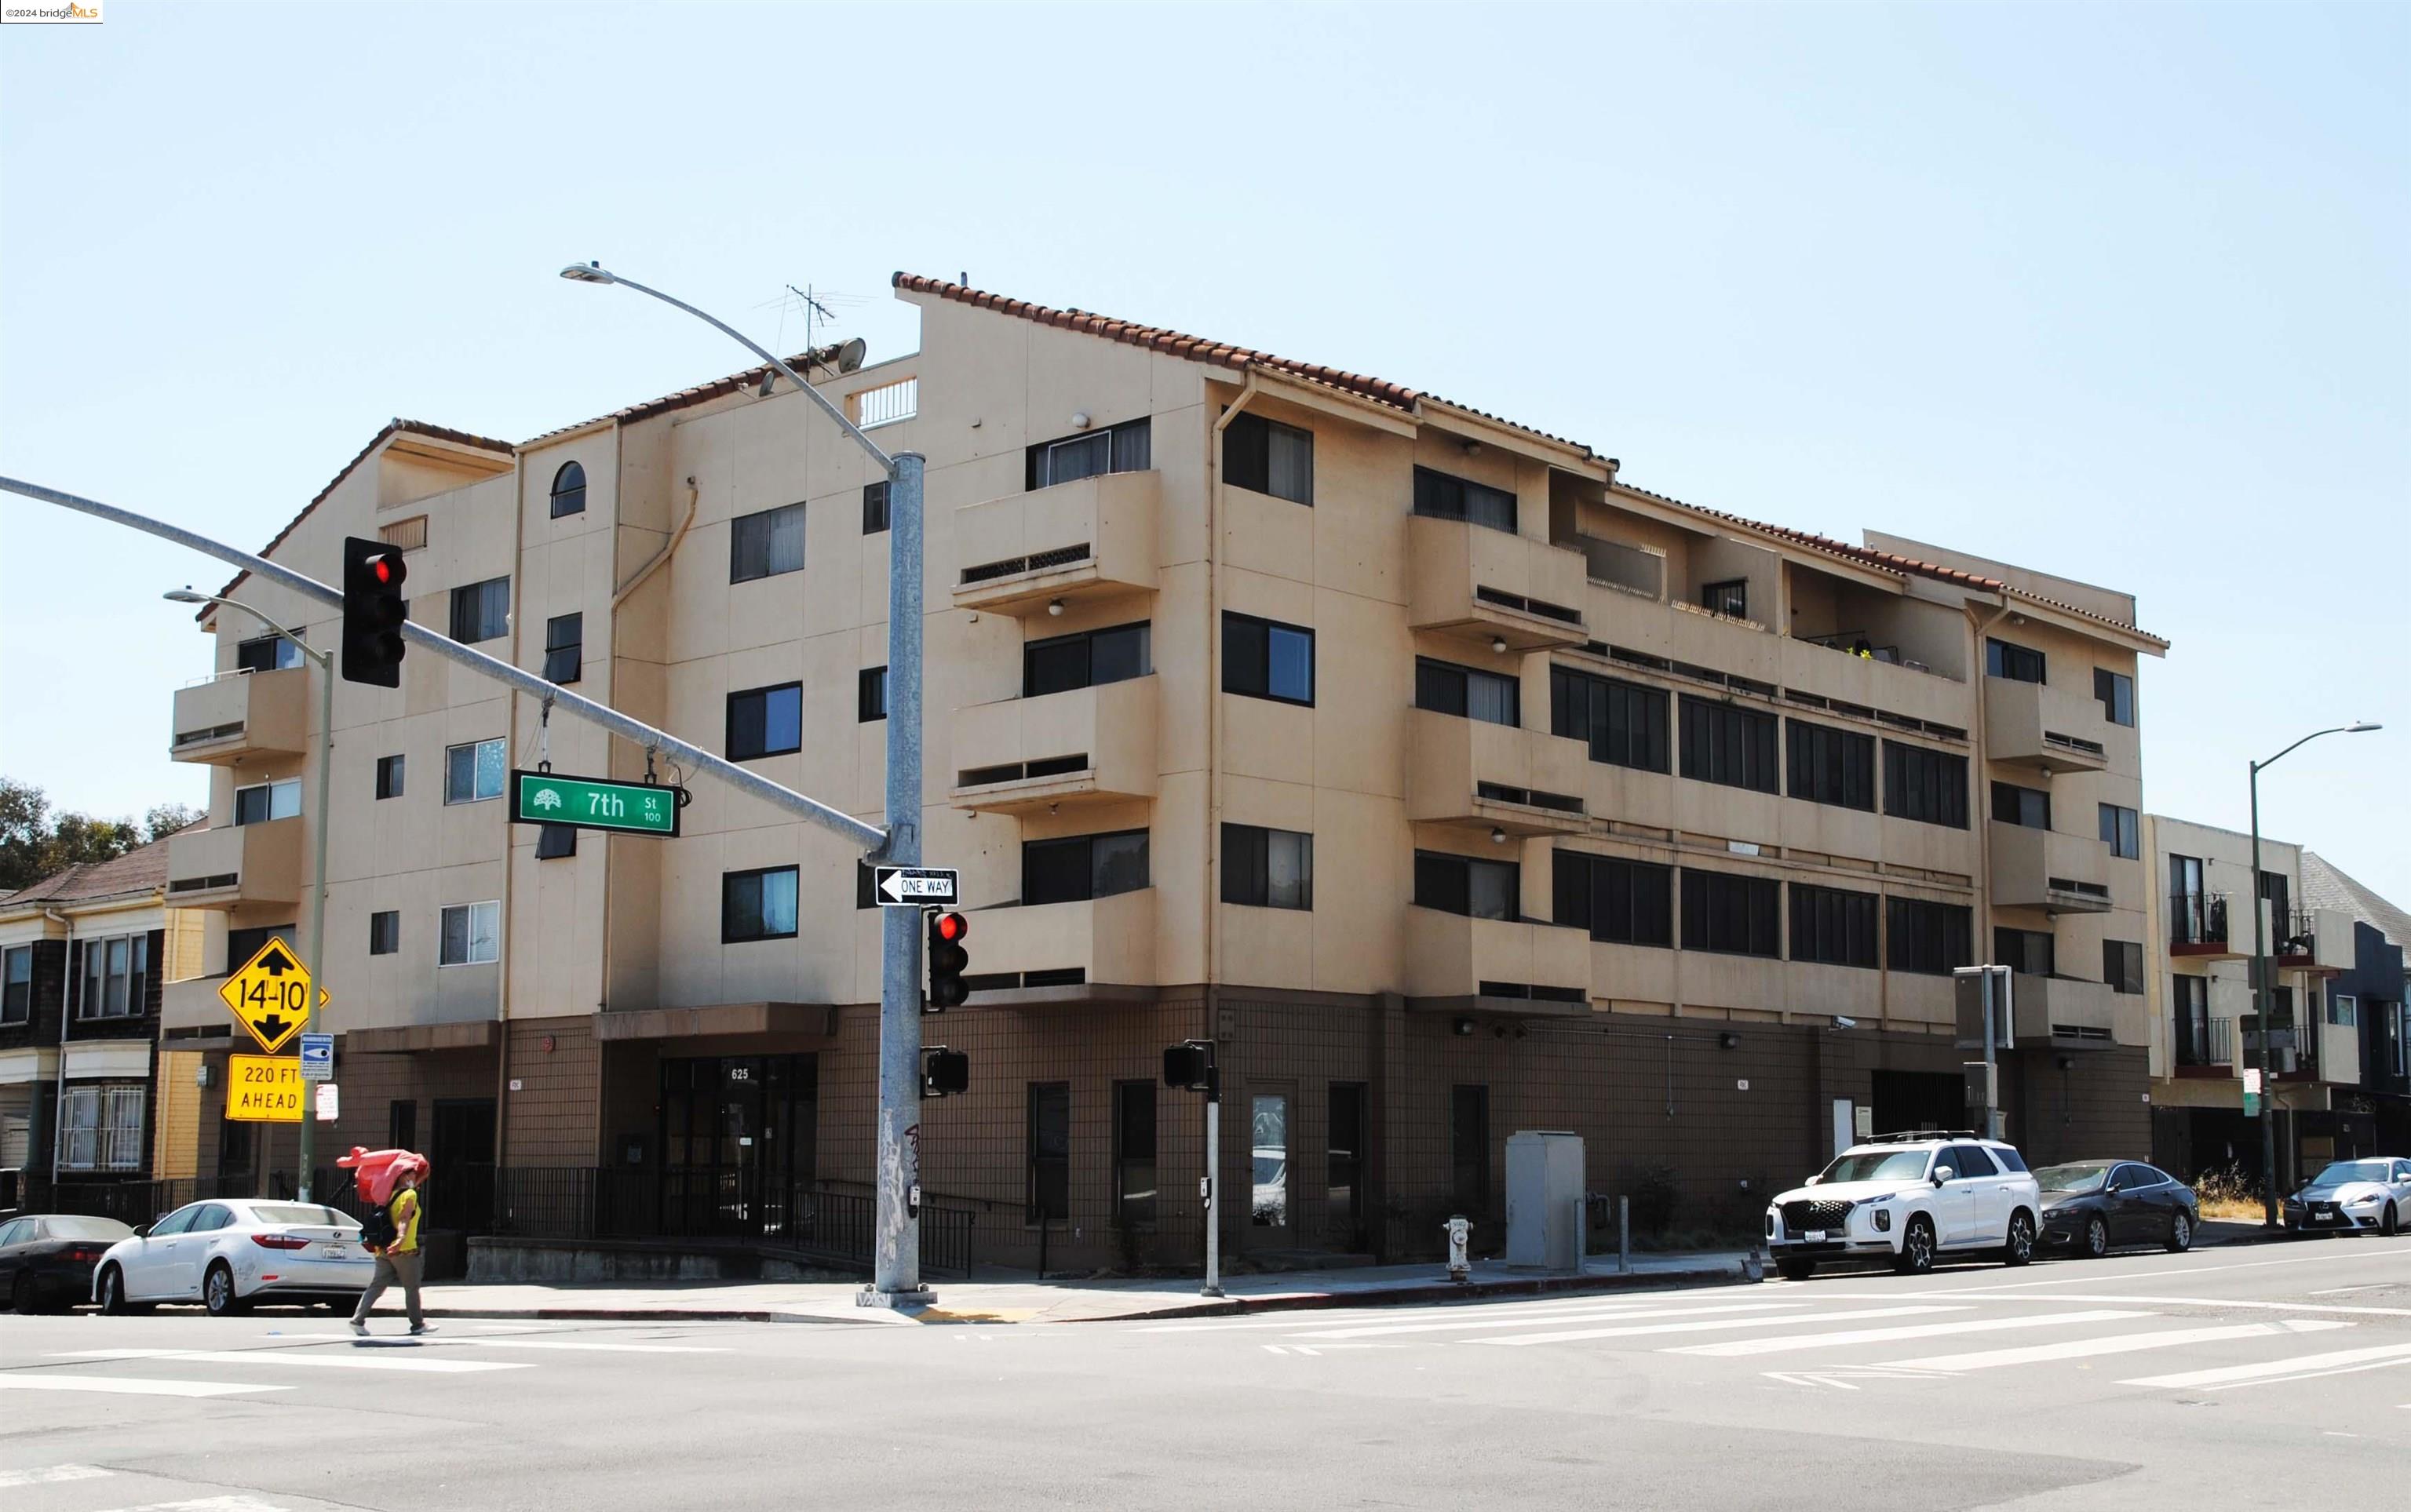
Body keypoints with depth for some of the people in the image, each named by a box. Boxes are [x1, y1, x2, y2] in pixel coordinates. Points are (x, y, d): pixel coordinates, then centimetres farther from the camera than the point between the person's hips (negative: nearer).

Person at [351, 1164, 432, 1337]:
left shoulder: (392, 1195, 16)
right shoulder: (410, 1195, -8)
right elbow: (404, 1219, -23)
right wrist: (401, 1239, -34)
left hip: (384, 1250, 7)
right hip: (404, 1251, -7)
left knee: (377, 1286, 3)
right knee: (412, 1289, 5)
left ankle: (358, 1319, -10)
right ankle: (418, 1324, 12)